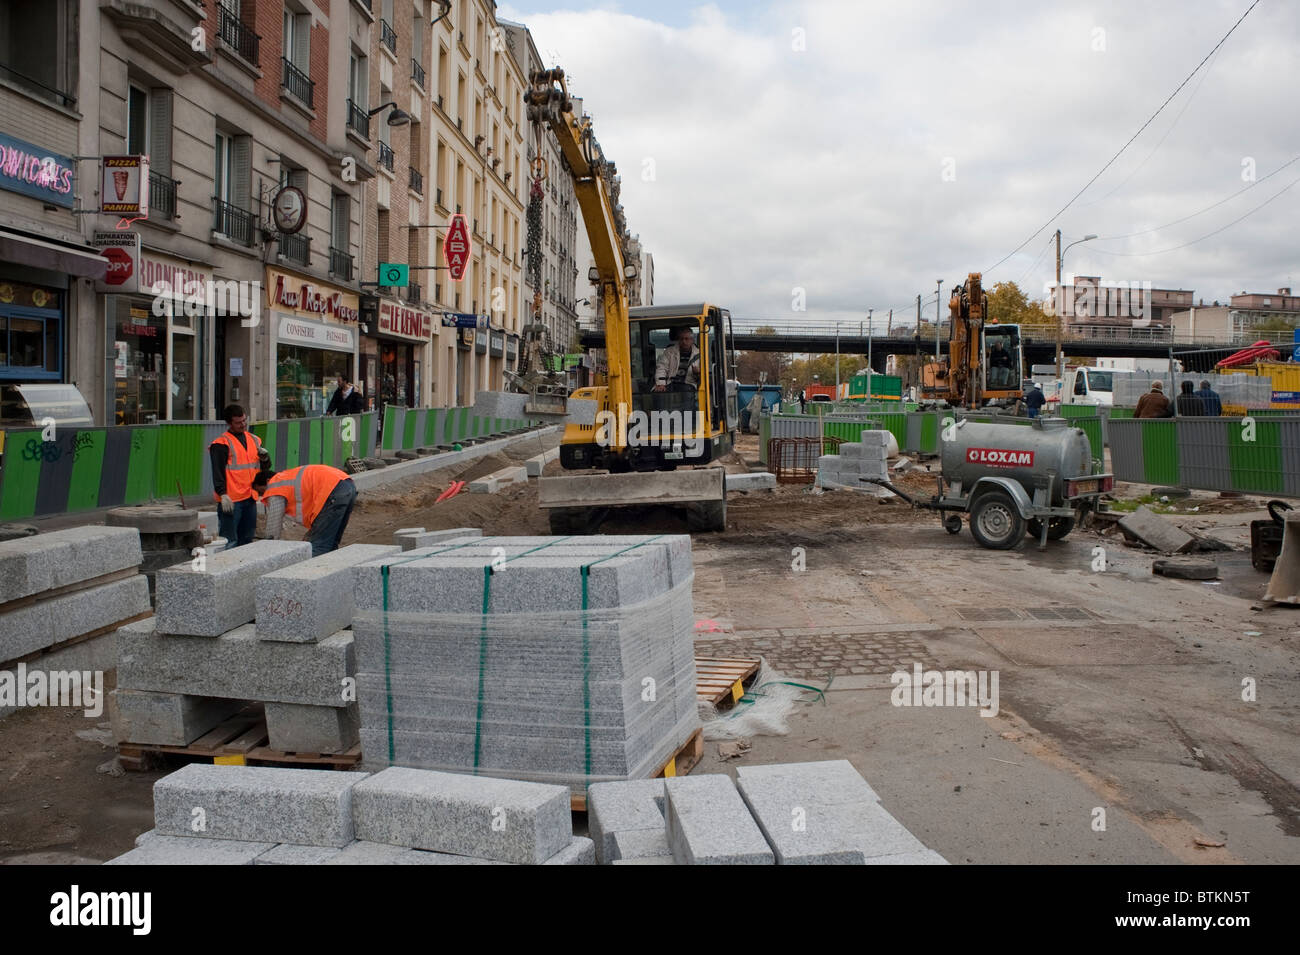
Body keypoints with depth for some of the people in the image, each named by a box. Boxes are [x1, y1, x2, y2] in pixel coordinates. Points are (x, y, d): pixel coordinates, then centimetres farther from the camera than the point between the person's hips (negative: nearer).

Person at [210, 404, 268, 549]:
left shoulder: (254, 439, 16)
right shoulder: (222, 443, -5)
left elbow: (266, 466, 22)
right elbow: (218, 471, -12)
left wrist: (265, 457, -1)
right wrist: (223, 494, -21)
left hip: (250, 498, 7)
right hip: (231, 499, -7)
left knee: (247, 538, 13)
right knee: (229, 541, -9)